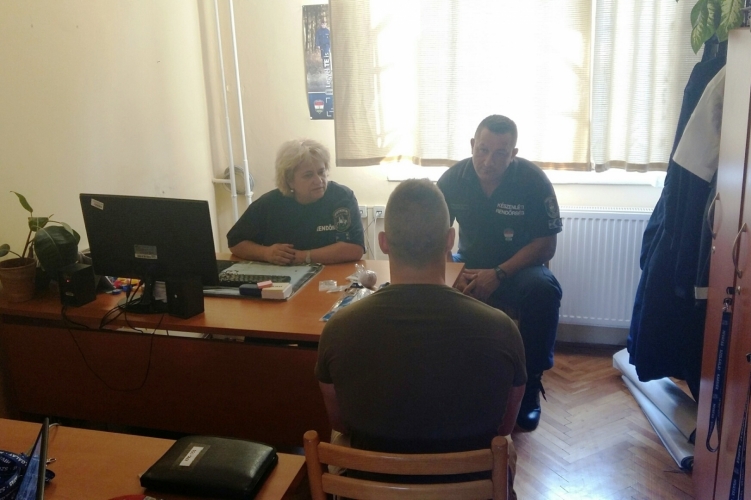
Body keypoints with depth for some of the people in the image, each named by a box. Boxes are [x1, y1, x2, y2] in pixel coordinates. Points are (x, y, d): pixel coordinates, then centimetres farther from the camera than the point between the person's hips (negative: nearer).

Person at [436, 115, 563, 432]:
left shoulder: (533, 180, -15)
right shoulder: (453, 179, -8)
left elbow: (546, 246, -14)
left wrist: (498, 275, -26)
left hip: (519, 267, -2)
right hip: (469, 265, 2)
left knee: (543, 290, -34)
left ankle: (529, 386, -14)